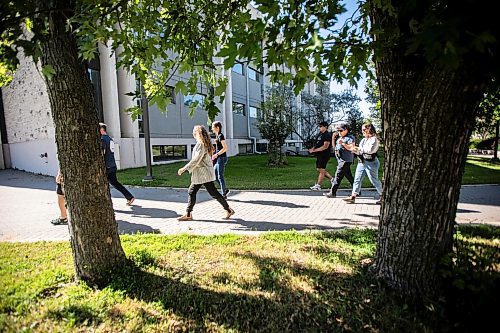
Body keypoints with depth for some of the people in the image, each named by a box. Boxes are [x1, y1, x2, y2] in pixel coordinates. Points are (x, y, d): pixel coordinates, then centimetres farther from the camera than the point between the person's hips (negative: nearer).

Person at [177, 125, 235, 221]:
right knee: (191, 192, 11)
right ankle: (188, 214, 17)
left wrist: (184, 169, -16)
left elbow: (196, 160, -21)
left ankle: (229, 210, 8)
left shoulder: (201, 144, -17)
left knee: (214, 193, -3)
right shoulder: (205, 143, 12)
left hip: (203, 173, -10)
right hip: (200, 174, 10)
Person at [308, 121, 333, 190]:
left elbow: (325, 146, -21)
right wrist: (313, 148, 3)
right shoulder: (320, 134, 15)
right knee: (319, 169, 14)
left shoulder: (327, 135, -13)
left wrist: (315, 150, -23)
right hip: (319, 155, 10)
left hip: (324, 155, -10)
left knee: (321, 170, -4)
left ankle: (318, 186, 1)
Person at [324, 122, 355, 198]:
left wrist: (343, 143, -27)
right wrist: (333, 138, 7)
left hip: (345, 160, -9)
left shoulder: (350, 137, -7)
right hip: (341, 160, 9)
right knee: (349, 176, 14)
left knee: (338, 176, -9)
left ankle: (332, 192, -4)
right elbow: (334, 145, 22)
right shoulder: (339, 137, 17)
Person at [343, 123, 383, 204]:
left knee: (374, 180, 1)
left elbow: (370, 150, -22)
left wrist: (358, 148, -17)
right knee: (357, 179, 2)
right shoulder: (363, 140, 16)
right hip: (362, 162, 8)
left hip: (371, 162, -8)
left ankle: (382, 196, 20)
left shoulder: (374, 139, -8)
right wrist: (354, 150, -2)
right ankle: (353, 196, 2)